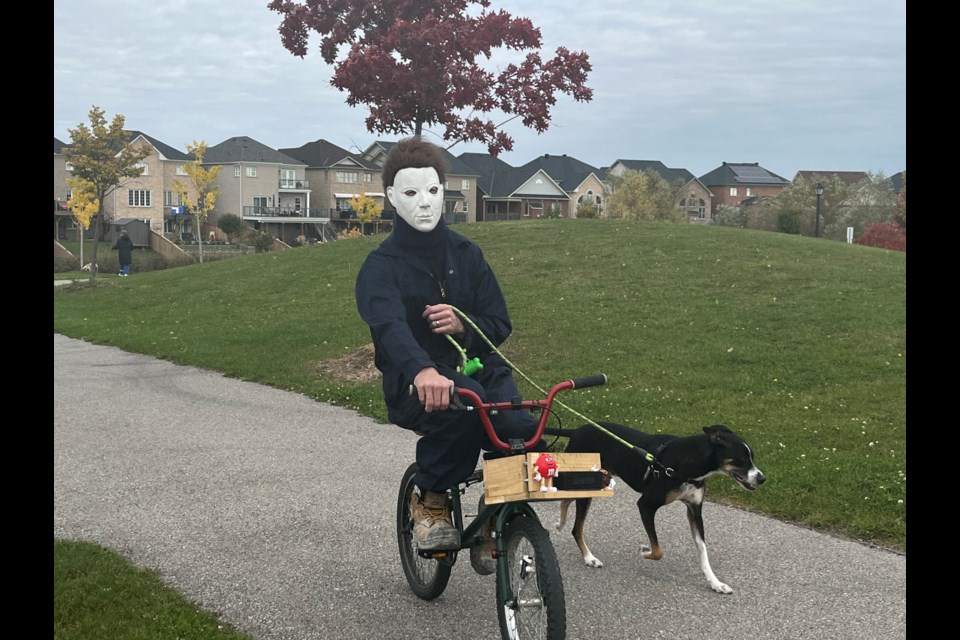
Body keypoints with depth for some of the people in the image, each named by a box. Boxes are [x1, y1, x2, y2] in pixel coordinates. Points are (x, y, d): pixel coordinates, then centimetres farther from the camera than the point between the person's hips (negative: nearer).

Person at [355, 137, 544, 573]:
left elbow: (500, 325, 9)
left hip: (479, 370, 4)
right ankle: (430, 499, -12)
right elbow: (390, 327, -25)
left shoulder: (466, 254, 11)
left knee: (526, 439, -25)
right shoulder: (381, 267, -4)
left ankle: (494, 523, 6)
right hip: (416, 386, -4)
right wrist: (422, 370, -47)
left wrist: (464, 325, -15)